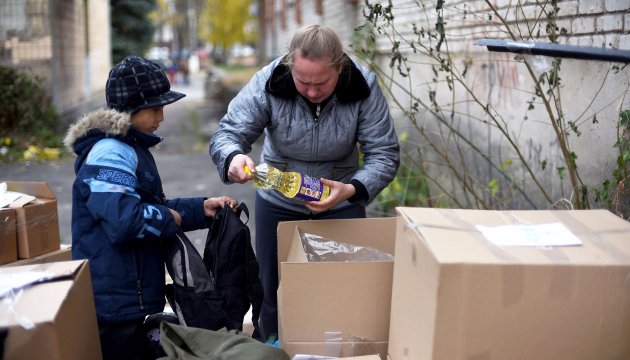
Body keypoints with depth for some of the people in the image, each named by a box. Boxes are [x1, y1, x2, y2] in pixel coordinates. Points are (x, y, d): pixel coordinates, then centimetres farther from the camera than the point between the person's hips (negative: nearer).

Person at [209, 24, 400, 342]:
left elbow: (385, 154, -18)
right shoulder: (268, 83, -21)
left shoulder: (363, 88, -21)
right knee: (273, 291, 11)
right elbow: (227, 133, -20)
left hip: (341, 204, 0)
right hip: (278, 203, 0)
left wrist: (352, 190, -36)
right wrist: (234, 157, -45)